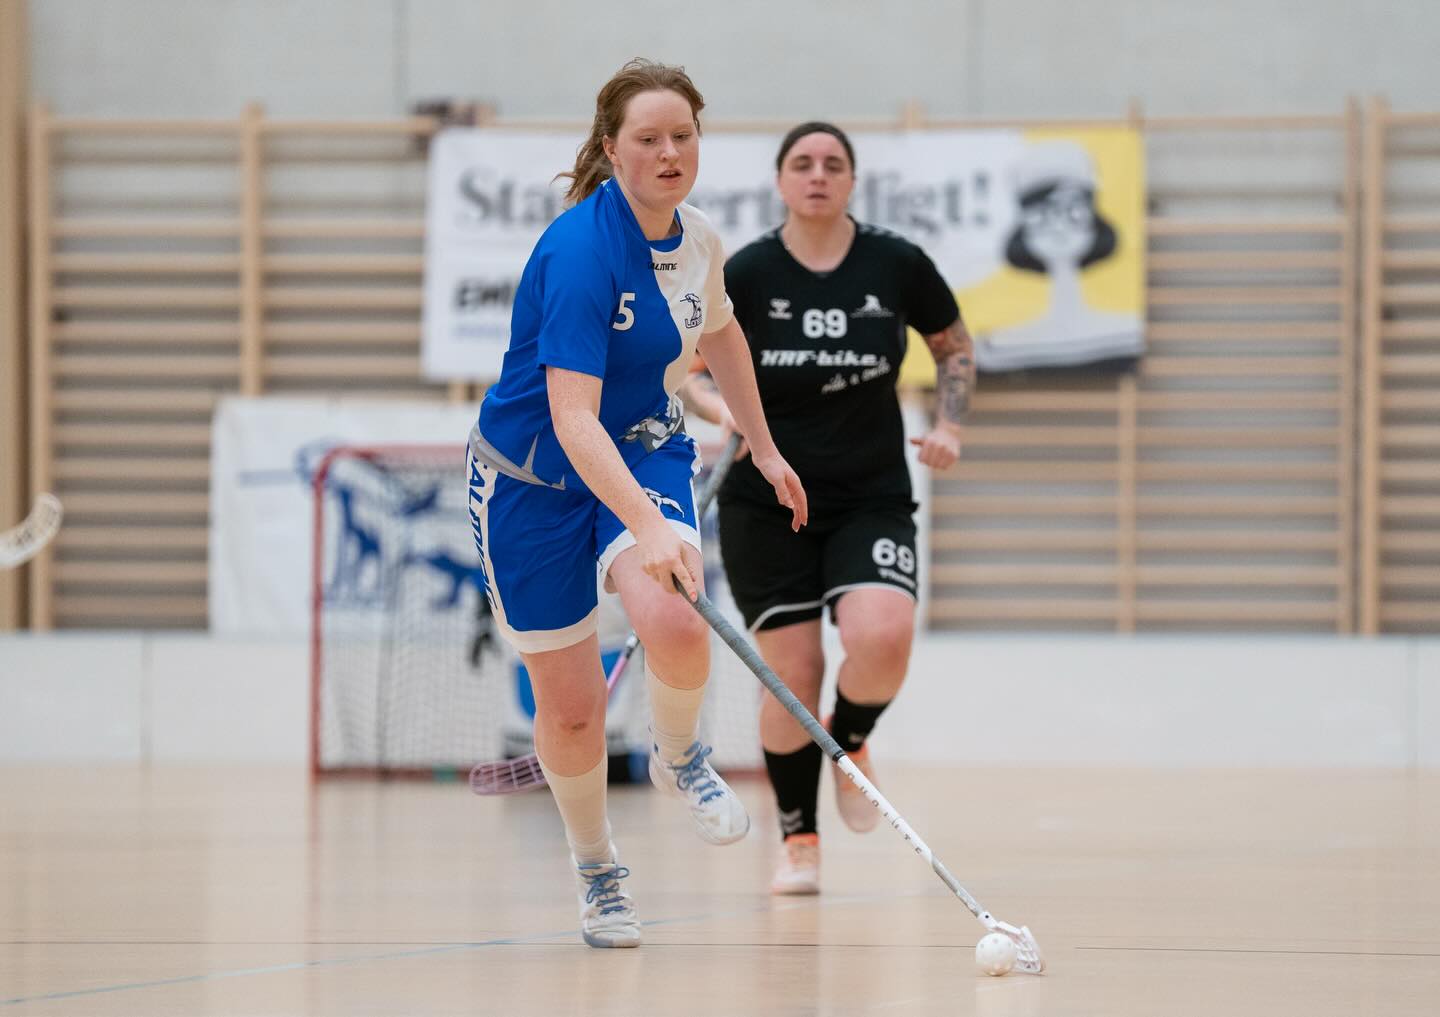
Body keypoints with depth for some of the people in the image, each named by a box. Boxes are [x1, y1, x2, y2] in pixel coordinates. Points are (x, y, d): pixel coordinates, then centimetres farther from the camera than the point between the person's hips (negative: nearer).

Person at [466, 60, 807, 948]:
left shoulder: (699, 241, -5)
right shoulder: (581, 252, -27)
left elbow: (720, 332, 20)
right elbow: (572, 418, -34)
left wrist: (764, 448, 23)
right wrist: (647, 526, -44)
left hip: (647, 453, 4)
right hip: (535, 476, -4)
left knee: (675, 627, -27)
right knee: (570, 713, 0)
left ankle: (680, 757, 5)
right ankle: (597, 872, 28)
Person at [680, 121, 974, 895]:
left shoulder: (896, 265, -3)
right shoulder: (745, 274, -5)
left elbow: (954, 345, 14)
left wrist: (948, 426, -1)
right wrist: (720, 407, -16)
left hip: (871, 498, 0)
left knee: (883, 636, -23)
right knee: (792, 670, -5)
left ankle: (849, 742, 11)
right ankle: (798, 839, 14)